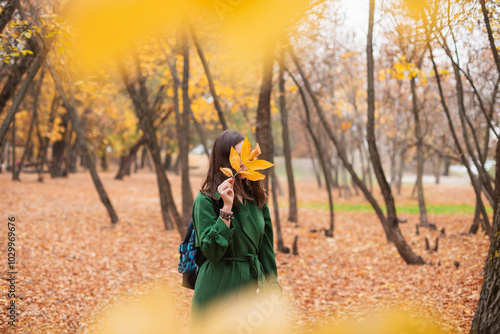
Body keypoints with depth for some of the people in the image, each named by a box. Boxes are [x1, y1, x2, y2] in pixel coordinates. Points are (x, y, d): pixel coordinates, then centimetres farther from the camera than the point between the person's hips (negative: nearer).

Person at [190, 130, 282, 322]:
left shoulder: (256, 198, 7)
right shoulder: (206, 200, -9)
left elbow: (266, 249, 11)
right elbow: (211, 251, -18)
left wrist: (271, 287, 8)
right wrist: (226, 207, -22)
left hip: (252, 285, 5)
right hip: (220, 290, -5)